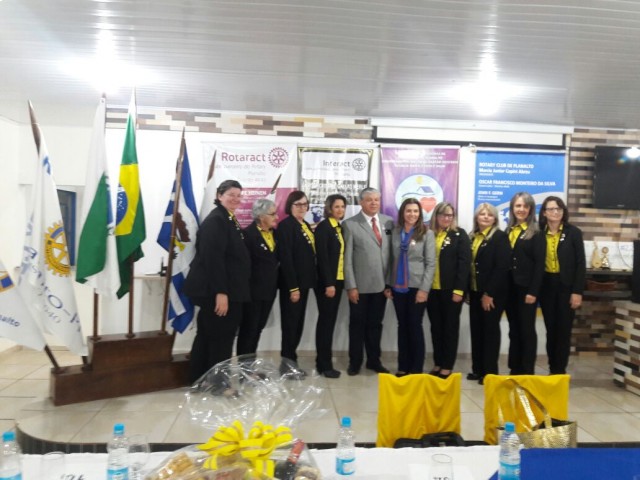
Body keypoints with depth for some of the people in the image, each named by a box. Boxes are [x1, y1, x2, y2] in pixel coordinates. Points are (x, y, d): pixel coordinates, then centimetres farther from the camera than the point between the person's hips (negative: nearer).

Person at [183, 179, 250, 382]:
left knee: (208, 336, 17)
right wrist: (220, 292, -27)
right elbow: (212, 259, -24)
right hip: (215, 291, -11)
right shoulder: (215, 220, -16)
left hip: (225, 290, 11)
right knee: (220, 338, 0)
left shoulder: (229, 220, 16)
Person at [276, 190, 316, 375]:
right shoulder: (286, 225, -12)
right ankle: (288, 361, 12)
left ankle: (290, 358, 22)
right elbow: (285, 258, -18)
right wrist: (292, 287, -20)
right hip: (292, 283, -8)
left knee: (298, 322, 13)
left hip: (304, 281, 8)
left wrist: (301, 284, 9)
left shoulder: (306, 225, 14)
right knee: (290, 322, 1)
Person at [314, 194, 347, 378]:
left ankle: (322, 362, 19)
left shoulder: (340, 228, 14)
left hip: (338, 280, 7)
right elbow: (322, 256, -16)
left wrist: (336, 281, 4)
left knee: (330, 321, 10)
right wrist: (328, 283, -20)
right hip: (326, 282, -7)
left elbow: (340, 255, 11)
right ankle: (325, 364, 7)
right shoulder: (323, 226, -9)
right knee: (326, 320, -2)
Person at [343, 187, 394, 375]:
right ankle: (355, 362, 25)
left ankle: (374, 360, 29)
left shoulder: (389, 222, 6)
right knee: (357, 324, 9)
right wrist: (351, 286, -11)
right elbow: (347, 258, -7)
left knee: (375, 324, 14)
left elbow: (392, 253, 7)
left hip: (381, 284, 3)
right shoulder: (350, 224, -5)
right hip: (360, 285, -3)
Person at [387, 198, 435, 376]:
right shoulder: (395, 232, 6)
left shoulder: (426, 233, -4)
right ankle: (403, 367, 19)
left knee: (415, 326, 2)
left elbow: (431, 263, -7)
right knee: (402, 326, 10)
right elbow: (392, 260, 9)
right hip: (398, 287, 4)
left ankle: (416, 369, 13)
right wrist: (388, 285, 4)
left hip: (416, 287, -3)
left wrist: (424, 289, -13)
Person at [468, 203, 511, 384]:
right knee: (476, 329, 10)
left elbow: (502, 267, -15)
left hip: (493, 293, -6)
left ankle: (490, 371, 12)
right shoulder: (473, 237, 11)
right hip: (475, 292, 6)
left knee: (490, 330, 2)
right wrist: (468, 290, 5)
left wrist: (489, 293, -18)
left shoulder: (500, 237, -8)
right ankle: (477, 368, 21)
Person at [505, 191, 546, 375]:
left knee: (527, 330, 3)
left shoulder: (536, 234, -4)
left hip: (527, 288, -5)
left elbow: (539, 265, -9)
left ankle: (528, 371, 13)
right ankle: (514, 369, 20)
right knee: (514, 330, 11)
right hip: (510, 288, 5)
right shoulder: (508, 232, 10)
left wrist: (533, 291, -15)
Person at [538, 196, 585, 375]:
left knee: (564, 329, 3)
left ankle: (560, 370, 14)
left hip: (566, 286, -2)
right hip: (546, 286, 2)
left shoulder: (574, 232, -3)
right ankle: (552, 369, 18)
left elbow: (580, 264, -5)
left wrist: (577, 291, -10)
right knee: (551, 329, 8)